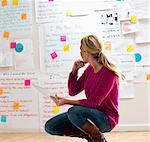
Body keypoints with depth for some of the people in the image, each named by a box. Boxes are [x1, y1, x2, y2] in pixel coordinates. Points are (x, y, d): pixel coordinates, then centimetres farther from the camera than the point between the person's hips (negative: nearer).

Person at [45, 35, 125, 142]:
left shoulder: (108, 73, -20)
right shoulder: (90, 69, 4)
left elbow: (94, 102, -23)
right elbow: (73, 92, 9)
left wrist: (67, 101, -25)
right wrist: (74, 70, -4)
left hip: (106, 118, -7)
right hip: (92, 112, 7)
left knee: (73, 111, -36)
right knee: (50, 127, -4)